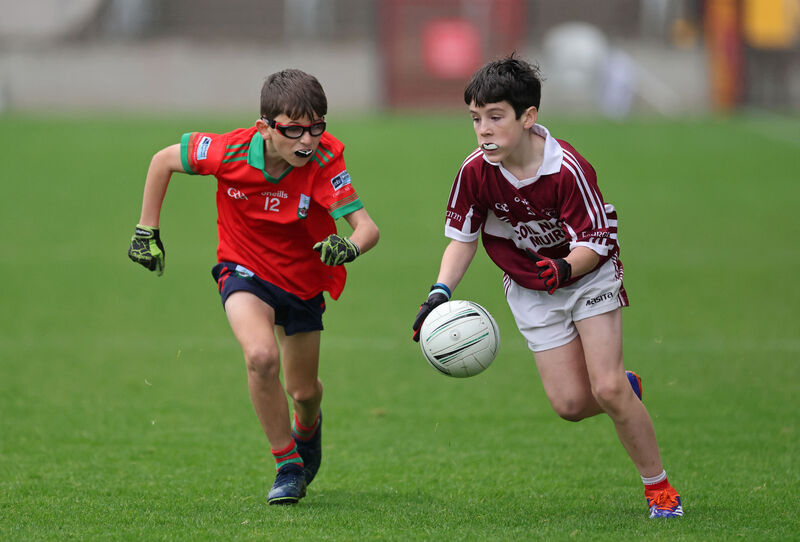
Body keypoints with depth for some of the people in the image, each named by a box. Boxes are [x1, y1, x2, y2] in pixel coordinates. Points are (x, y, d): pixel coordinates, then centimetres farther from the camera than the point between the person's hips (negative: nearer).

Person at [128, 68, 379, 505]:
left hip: (303, 278, 1)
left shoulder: (323, 162, -28)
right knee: (262, 356, -29)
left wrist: (350, 246, -58)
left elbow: (366, 226, -35)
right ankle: (287, 465, -9)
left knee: (303, 390, 15)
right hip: (245, 271, -1)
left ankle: (308, 426, 55)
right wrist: (146, 232, -4)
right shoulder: (230, 151, -26)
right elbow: (163, 160, -7)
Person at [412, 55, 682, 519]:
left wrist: (566, 268, -43)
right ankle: (628, 390, 29)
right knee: (570, 404, -6)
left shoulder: (567, 168, -28)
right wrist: (441, 293, -18)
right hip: (530, 290, 3)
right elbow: (463, 236, -5)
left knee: (607, 389, -13)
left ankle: (659, 486, 4)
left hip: (588, 274, -3)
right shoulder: (476, 171, -18)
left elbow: (595, 239, -22)